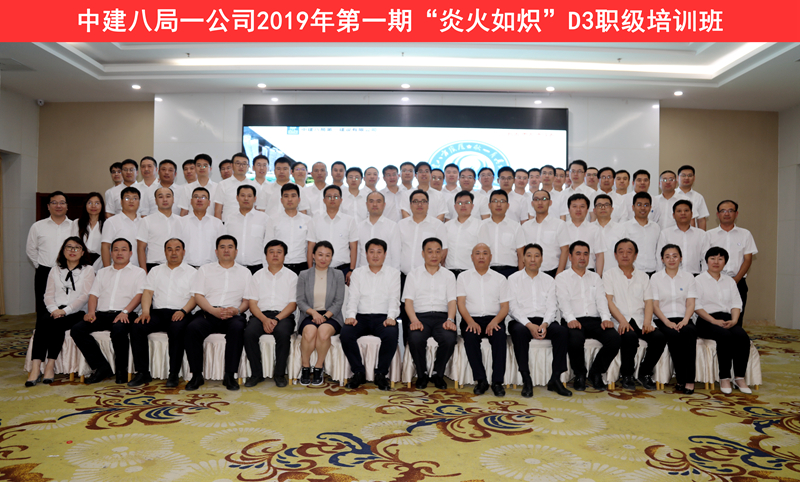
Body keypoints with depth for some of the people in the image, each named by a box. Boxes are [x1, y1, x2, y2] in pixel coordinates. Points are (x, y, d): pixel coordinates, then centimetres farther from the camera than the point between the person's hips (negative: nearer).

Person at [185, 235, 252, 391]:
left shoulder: (245, 272, 17)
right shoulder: (205, 270, 17)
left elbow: (248, 300, 9)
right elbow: (198, 296, 6)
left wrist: (237, 310, -13)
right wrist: (214, 310, -12)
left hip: (232, 315, -1)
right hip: (208, 313, 1)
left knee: (237, 328, -34)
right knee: (192, 328, -30)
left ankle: (230, 375, -26)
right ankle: (196, 375, -18)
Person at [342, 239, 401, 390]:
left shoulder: (393, 274, 11)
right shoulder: (358, 273, 16)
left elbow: (394, 299, 2)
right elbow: (353, 297, 7)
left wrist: (391, 317, -16)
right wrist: (350, 316, -11)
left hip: (383, 317, -1)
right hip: (361, 316, 2)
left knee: (391, 335, -34)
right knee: (345, 334, -28)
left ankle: (381, 374, -14)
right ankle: (358, 372, -11)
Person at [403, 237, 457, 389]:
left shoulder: (449, 275, 18)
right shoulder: (414, 274, 15)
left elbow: (452, 301, 7)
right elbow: (408, 300, 4)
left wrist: (450, 319, -14)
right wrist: (414, 320, -15)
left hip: (442, 316, 1)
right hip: (420, 315, -1)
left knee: (449, 339, -31)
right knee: (415, 339, -33)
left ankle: (437, 374, -4)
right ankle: (422, 374, -5)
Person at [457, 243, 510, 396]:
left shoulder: (500, 278, 14)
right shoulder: (463, 277, 13)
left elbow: (505, 307, 7)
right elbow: (460, 303, 2)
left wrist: (495, 321, -14)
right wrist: (470, 322, -16)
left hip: (493, 319, 1)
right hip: (471, 319, 0)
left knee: (500, 336, -31)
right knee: (470, 336, -32)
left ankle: (497, 382, -24)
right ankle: (480, 380, -23)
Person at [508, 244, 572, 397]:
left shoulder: (549, 280, 15)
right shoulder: (513, 279, 7)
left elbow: (552, 307, 6)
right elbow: (513, 307, -3)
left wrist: (545, 324, -15)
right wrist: (529, 325, -18)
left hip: (543, 322, 3)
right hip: (521, 321, -2)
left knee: (562, 331, -28)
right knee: (519, 332, -36)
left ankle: (555, 379, -21)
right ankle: (526, 381, -29)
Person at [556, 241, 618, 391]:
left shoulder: (595, 277, 23)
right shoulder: (562, 277, 12)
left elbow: (601, 299, 9)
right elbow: (563, 301, -3)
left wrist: (606, 318, -11)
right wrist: (570, 319, -22)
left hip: (595, 320, 4)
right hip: (574, 321, -4)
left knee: (615, 338, -25)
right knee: (575, 339, -36)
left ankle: (596, 373, -2)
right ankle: (579, 375, -7)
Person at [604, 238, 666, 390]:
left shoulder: (643, 276, 20)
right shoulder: (609, 275, 9)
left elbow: (648, 302, 9)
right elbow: (609, 301, -2)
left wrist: (647, 322, -10)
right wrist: (622, 320, -18)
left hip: (640, 320, 4)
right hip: (620, 321, -3)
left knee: (660, 337, -25)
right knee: (630, 336, -35)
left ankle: (645, 373, -3)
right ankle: (626, 375, -11)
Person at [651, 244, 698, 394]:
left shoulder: (688, 277, 13)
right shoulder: (656, 278, 9)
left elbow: (691, 304, 4)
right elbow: (654, 306, 1)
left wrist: (685, 320, -15)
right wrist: (667, 322, -14)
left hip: (683, 319, 1)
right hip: (663, 320, -1)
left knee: (689, 332, -34)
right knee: (674, 335, -34)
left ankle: (689, 380, -30)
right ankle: (682, 379, -23)